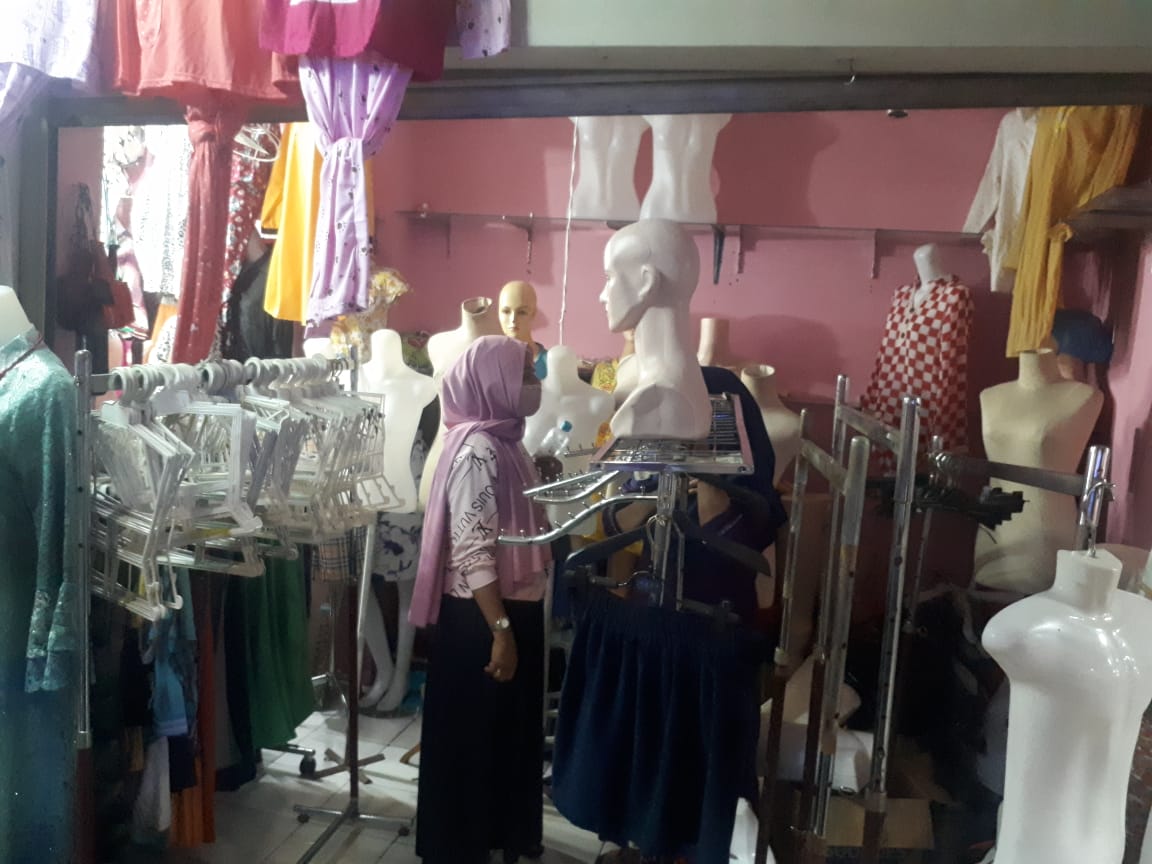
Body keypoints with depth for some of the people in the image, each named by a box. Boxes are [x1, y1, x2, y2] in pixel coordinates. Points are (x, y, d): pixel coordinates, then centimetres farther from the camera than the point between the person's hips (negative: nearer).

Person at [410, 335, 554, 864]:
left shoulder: (503, 440, 9)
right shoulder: (477, 449, -20)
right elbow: (472, 552, -24)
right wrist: (500, 630, -24)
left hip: (513, 607, 9)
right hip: (479, 618, -9)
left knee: (509, 727, 21)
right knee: (472, 734, 7)